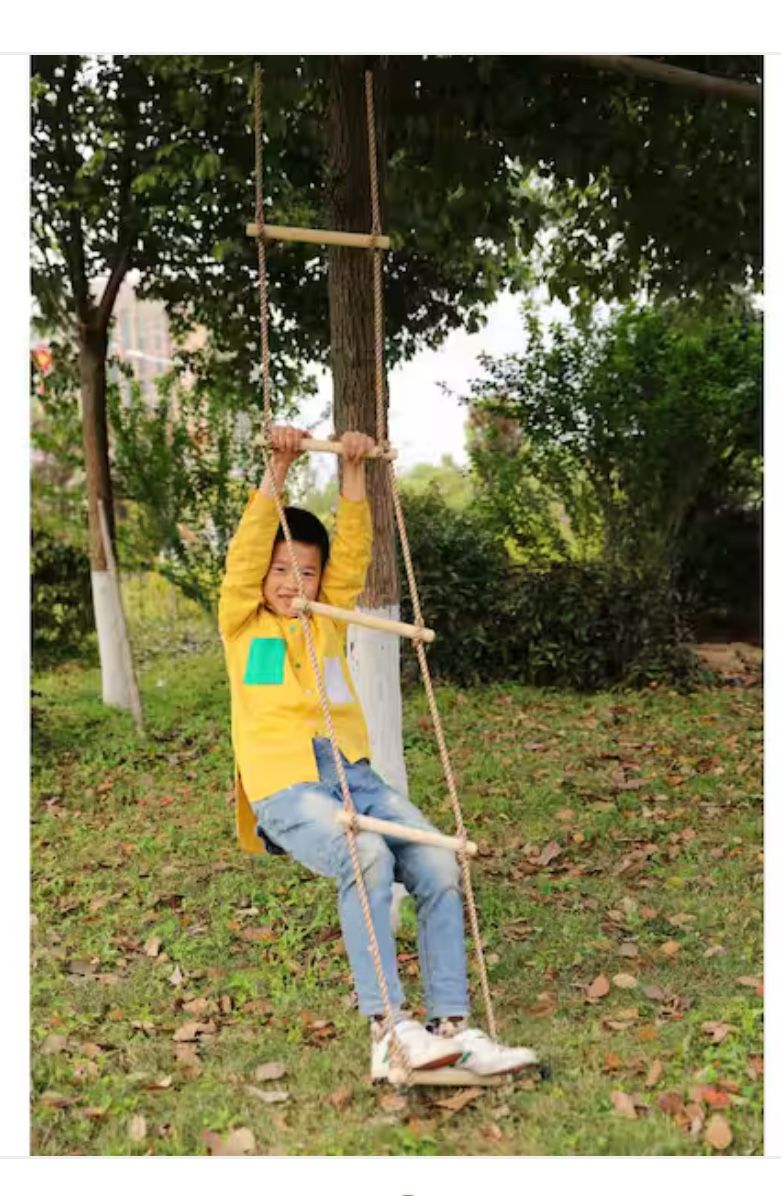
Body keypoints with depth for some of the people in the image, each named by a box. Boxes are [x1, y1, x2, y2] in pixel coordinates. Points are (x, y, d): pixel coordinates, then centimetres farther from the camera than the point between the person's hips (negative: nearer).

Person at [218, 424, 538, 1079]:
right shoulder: (242, 624, 12)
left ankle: (453, 1025, -13)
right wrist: (277, 472, -8)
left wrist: (353, 472, 3)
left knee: (439, 864, -20)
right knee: (368, 857, -33)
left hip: (356, 777, 4)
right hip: (284, 788, -4)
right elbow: (245, 552, -1)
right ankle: (388, 1028, -29)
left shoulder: (330, 619, 21)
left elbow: (353, 552, 12)